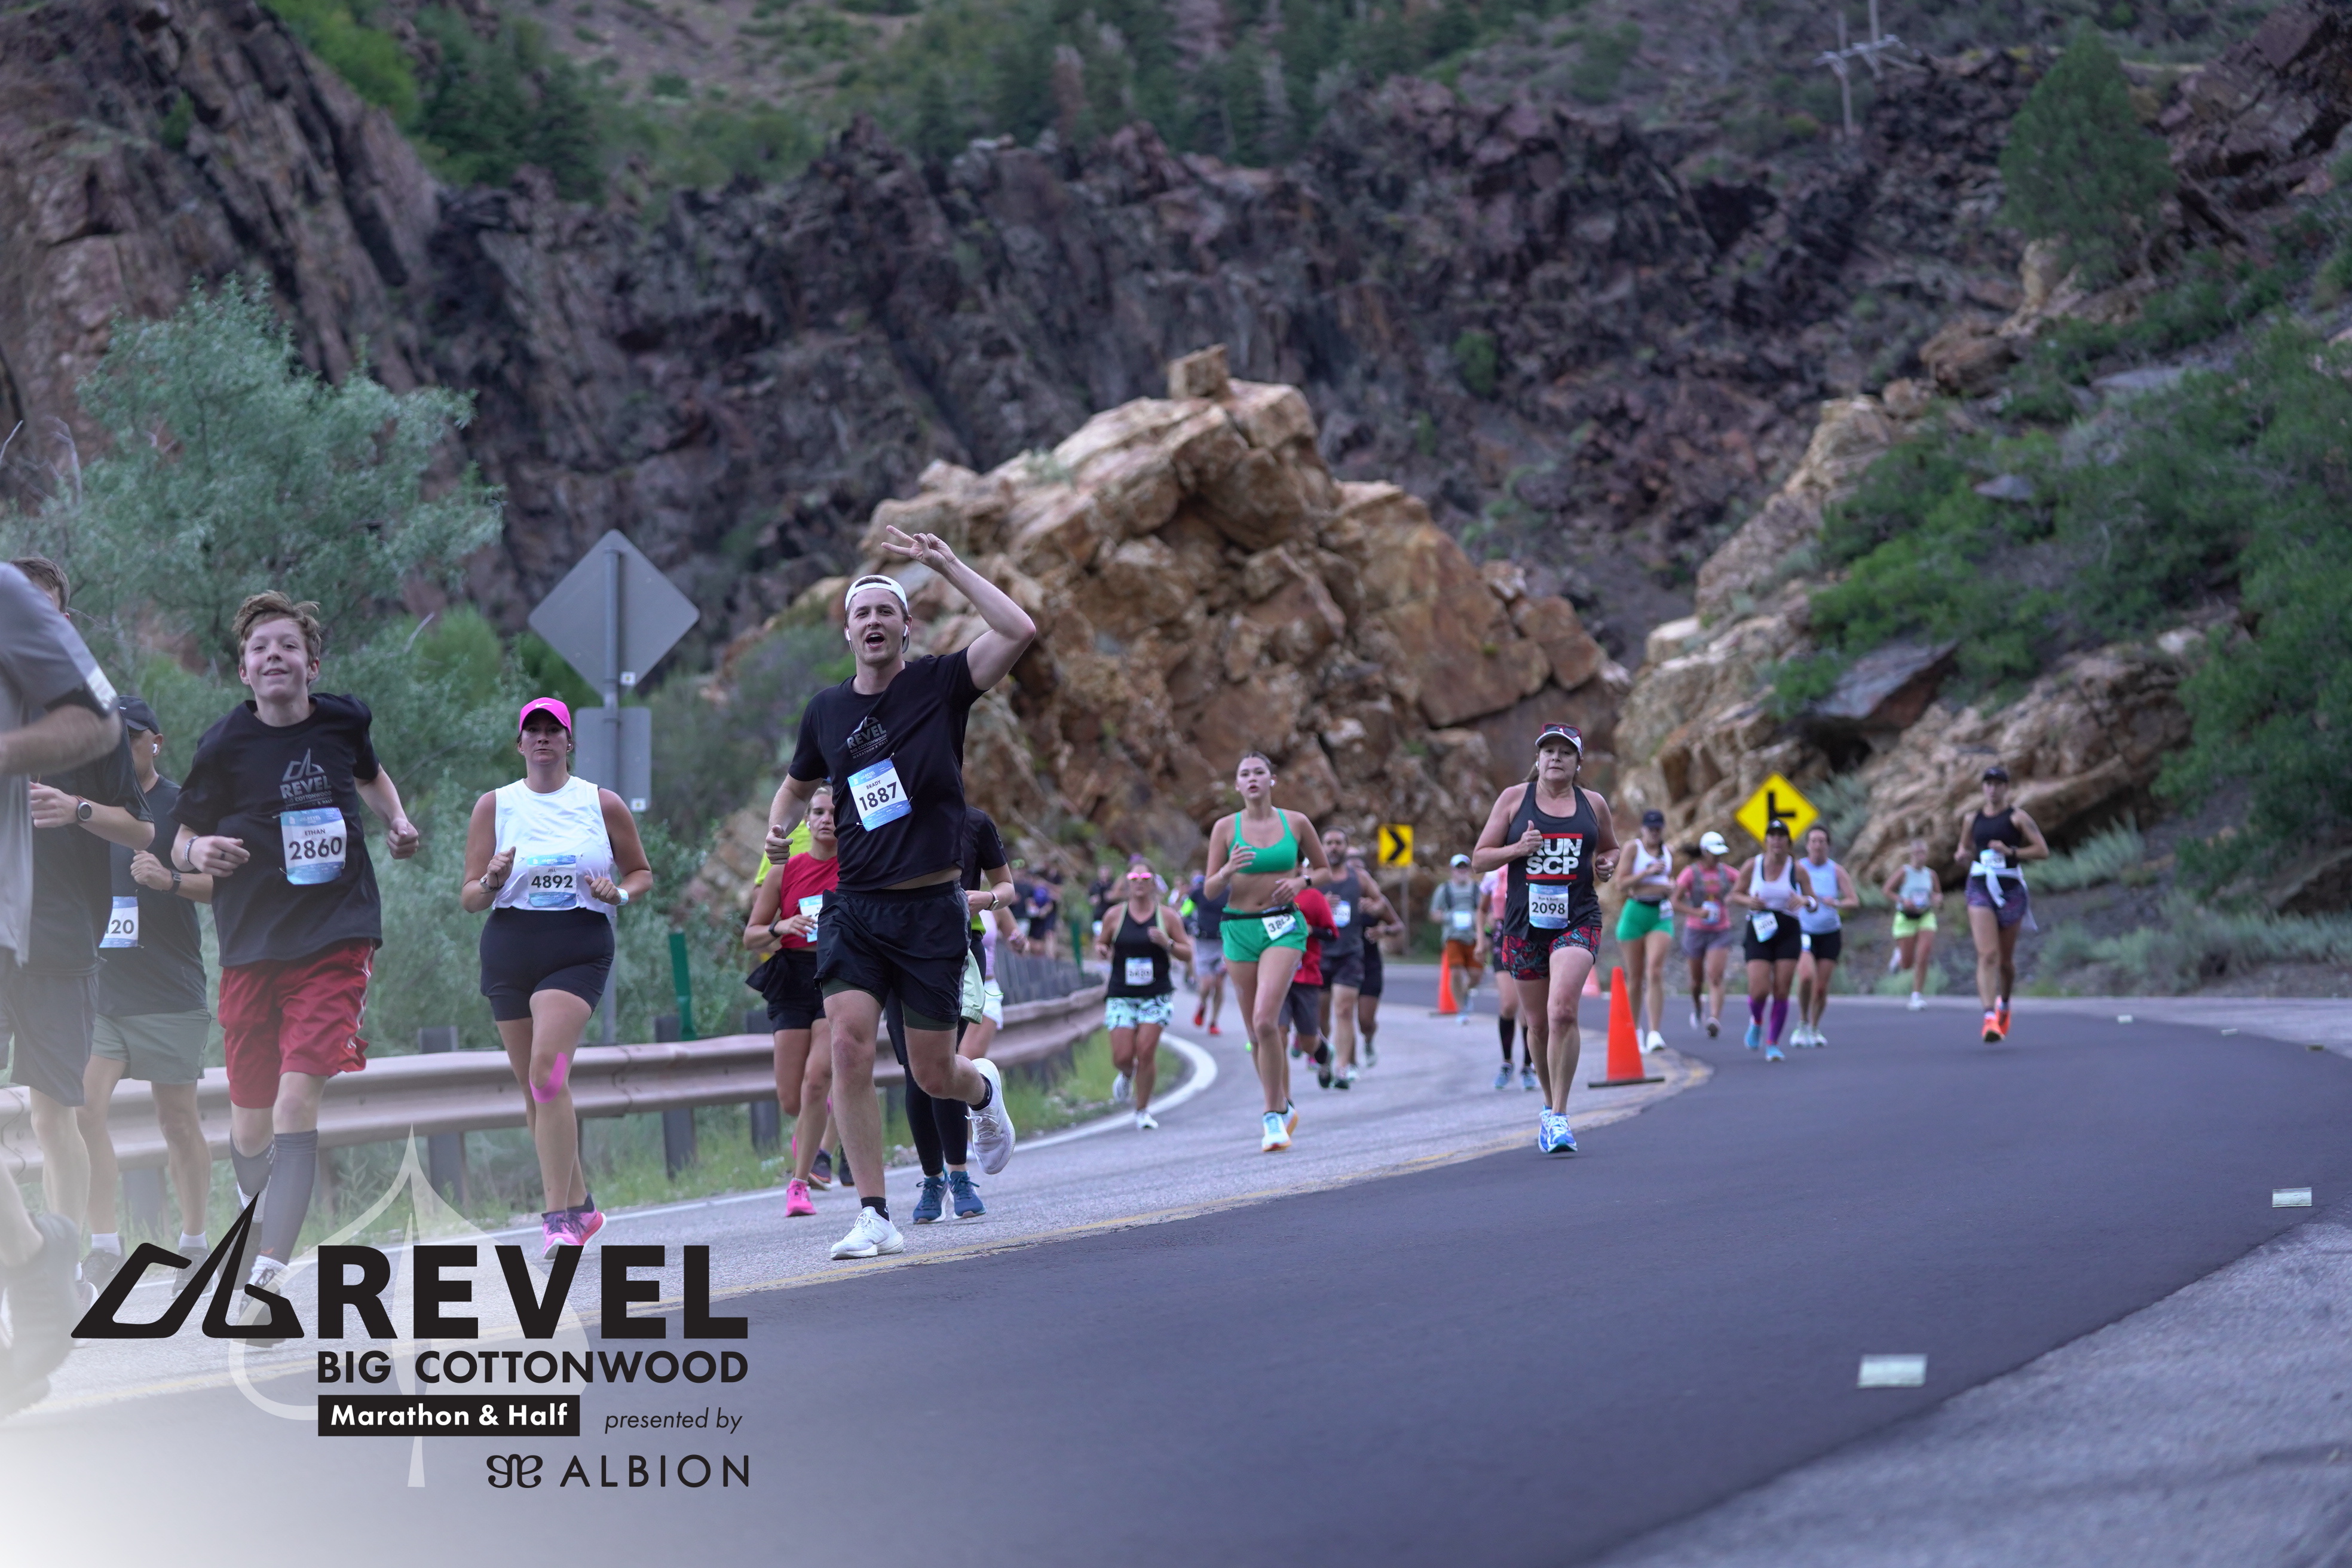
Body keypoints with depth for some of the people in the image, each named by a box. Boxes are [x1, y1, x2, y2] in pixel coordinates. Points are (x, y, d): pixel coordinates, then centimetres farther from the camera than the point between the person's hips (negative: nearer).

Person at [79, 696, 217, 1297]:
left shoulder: (183, 808, -1)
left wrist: (172, 881, -23)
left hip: (170, 993, -3)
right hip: (94, 987, 3)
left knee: (178, 1119, 5)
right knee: (83, 1108, -13)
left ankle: (194, 1242, 19)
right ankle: (104, 1246, -14)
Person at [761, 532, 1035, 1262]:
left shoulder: (940, 683, -3)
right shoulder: (826, 709, 7)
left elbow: (1019, 631, -19)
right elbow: (798, 783, 26)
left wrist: (947, 565, -16)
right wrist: (779, 824, 4)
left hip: (931, 907, -2)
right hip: (854, 907, 2)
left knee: (933, 1075, 3)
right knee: (849, 1046, -16)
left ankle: (984, 1090, 42)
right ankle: (875, 1217, -10)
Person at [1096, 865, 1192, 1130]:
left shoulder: (1167, 916, 3)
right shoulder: (1115, 915, 5)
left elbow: (1188, 952, 6)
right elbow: (1100, 944, 17)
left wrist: (1167, 943, -13)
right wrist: (1101, 951, -7)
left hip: (1156, 996, -1)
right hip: (1121, 996, 1)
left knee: (1146, 1051, -11)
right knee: (1122, 1056, -7)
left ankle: (1143, 1110, 5)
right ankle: (1128, 1076, 31)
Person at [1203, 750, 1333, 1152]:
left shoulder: (1296, 822, 2)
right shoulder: (1226, 828, 2)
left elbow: (1323, 869, 15)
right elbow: (1211, 890, 2)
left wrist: (1301, 881, -6)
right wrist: (1229, 870, -19)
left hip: (1284, 929, -2)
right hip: (1239, 929, 2)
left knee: (1265, 1021, -20)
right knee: (1258, 1031, 7)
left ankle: (1275, 1116, -11)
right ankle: (1284, 1105, 27)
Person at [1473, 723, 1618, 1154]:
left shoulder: (1593, 804, 8)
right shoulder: (1514, 799, 5)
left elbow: (1611, 847, 26)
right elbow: (1480, 858, 5)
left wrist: (1607, 864, 3)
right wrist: (1517, 848, -13)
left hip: (1578, 921, -1)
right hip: (1525, 922, 1)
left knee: (1563, 1011, -22)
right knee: (1538, 1024, 9)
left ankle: (1559, 1116, -18)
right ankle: (1551, 1105, 31)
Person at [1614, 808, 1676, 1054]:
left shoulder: (1669, 853, 12)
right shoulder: (1633, 848, -1)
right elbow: (1623, 883, -7)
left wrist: (1671, 886, 4)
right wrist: (1648, 872, -19)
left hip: (1662, 915, 2)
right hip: (1636, 912, -2)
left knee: (1655, 972, -15)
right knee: (1635, 976, 5)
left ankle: (1655, 1034, -22)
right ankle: (1634, 1032, 21)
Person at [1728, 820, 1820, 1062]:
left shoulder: (1797, 870, 0)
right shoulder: (1752, 867, 0)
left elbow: (1815, 903, 5)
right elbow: (1736, 894, 11)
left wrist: (1805, 901, -18)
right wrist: (1748, 901, -11)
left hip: (1789, 933, 1)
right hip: (1759, 933, -1)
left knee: (1781, 992, -4)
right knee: (1759, 990, -12)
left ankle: (1773, 1044, 10)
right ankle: (1756, 1022, 23)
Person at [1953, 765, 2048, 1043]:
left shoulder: (2017, 818, -1)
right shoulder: (1972, 819, 10)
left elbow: (2043, 850, -7)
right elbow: (1966, 849, 26)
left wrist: (2011, 851, -18)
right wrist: (1961, 856, 2)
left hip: (2010, 891, -1)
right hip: (1980, 890, 1)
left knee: (2006, 959, 10)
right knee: (1987, 954, -16)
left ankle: (2004, 1006, 38)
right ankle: (1989, 1017, -26)